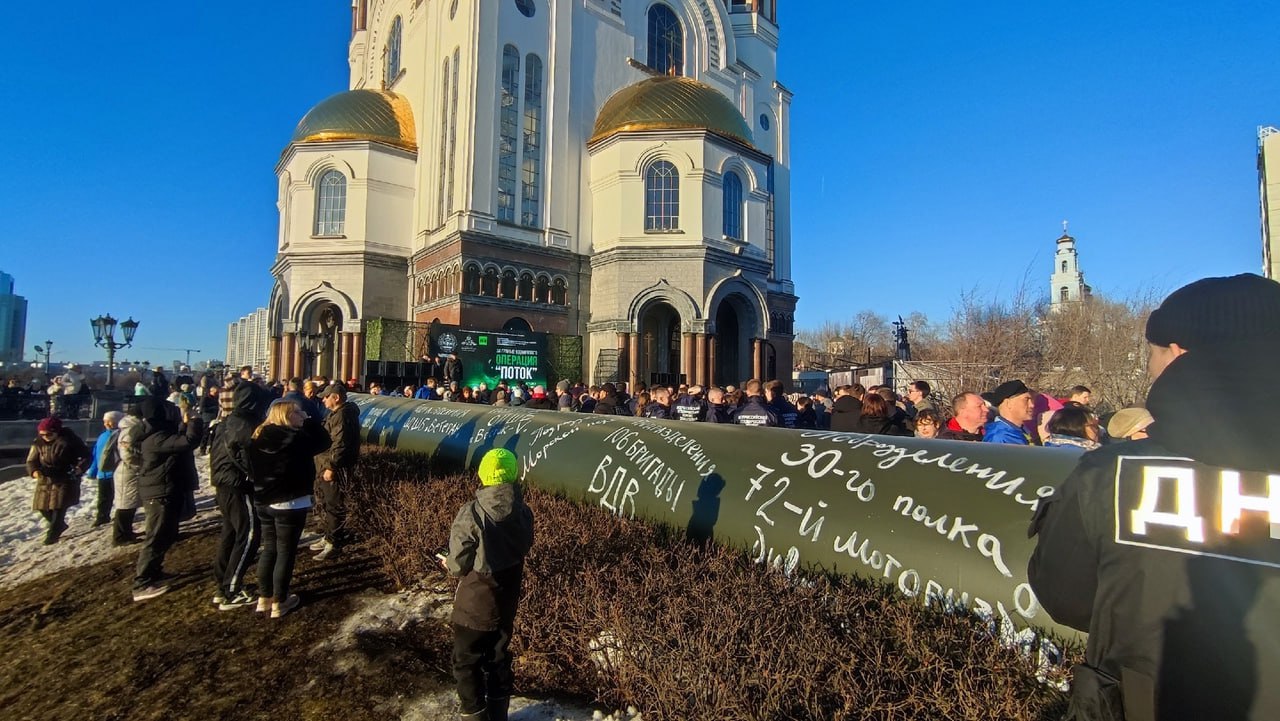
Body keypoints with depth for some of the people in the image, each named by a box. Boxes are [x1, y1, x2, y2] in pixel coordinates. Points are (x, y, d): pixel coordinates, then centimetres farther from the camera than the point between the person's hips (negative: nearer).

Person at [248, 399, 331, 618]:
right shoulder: (295, 438, -19)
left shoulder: (258, 437, 3)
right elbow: (324, 441, -7)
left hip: (263, 502, 7)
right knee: (286, 552, 5)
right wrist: (309, 420, -3)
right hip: (290, 504, -7)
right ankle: (279, 602, 13)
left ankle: (264, 598, 26)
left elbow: (251, 470, 10)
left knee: (269, 549, 18)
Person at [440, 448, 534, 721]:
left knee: (467, 664, 18)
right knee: (498, 660, 24)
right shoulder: (523, 512, -11)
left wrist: (448, 564, 5)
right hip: (506, 604, 5)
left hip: (474, 606, -5)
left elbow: (459, 565, -17)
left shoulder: (471, 514, -26)